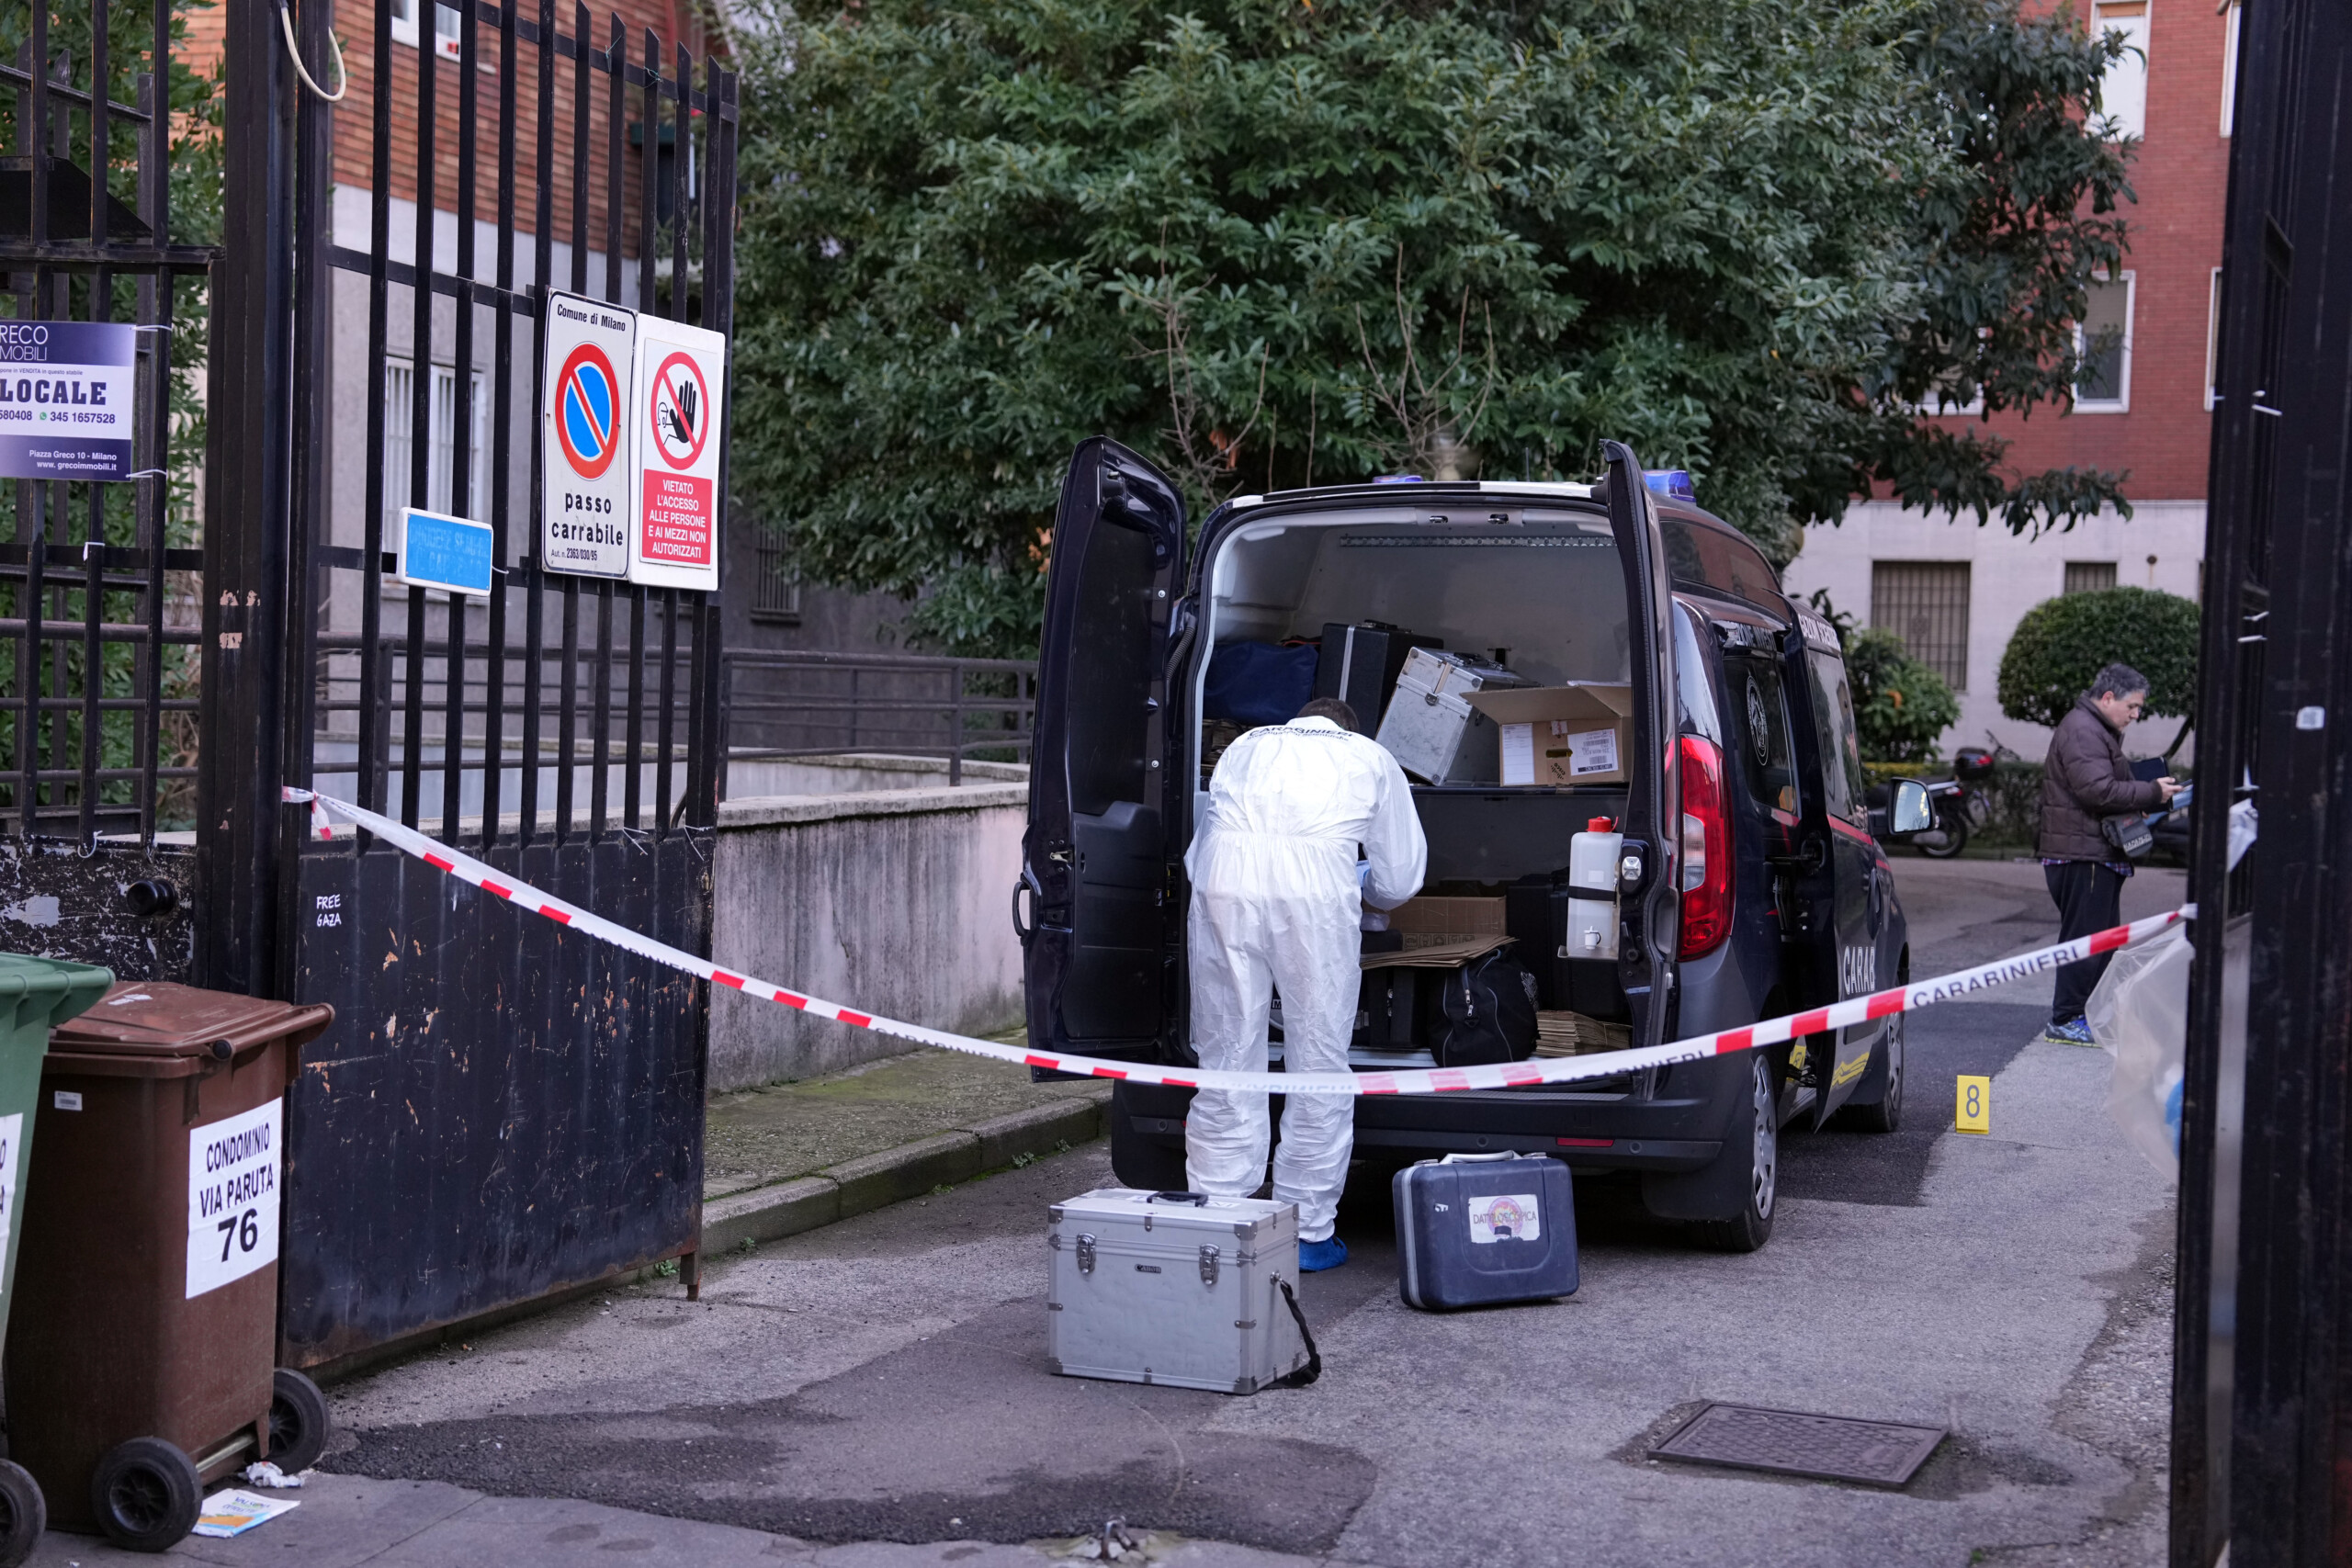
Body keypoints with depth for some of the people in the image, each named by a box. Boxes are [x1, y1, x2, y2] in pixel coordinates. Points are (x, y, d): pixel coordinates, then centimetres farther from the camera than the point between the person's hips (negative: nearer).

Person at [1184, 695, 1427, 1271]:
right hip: (1316, 882, -2)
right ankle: (1307, 1232, 13)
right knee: (1318, 1060, 8)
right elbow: (1400, 880, 28)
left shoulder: (1246, 746, 36)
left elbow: (1197, 853, 34)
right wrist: (1359, 888, 48)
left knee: (1227, 1058, 9)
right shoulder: (1371, 757, 30)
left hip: (1224, 878, 2)